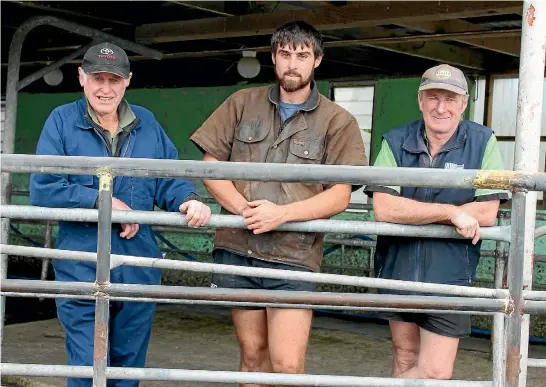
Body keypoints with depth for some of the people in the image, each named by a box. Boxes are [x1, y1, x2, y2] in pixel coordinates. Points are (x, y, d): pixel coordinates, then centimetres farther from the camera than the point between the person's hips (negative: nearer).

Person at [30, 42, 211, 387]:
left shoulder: (147, 123, 10)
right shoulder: (62, 120, -1)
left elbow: (170, 179, 6)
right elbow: (42, 189, -9)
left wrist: (189, 200, -16)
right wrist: (103, 201, -14)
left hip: (138, 269, 4)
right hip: (81, 269, -4)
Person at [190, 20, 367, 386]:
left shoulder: (338, 121, 1)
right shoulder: (242, 103, 9)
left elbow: (340, 195, -4)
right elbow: (210, 166, 6)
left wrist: (282, 213, -18)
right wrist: (243, 208, -11)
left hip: (294, 255, -3)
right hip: (237, 248, 3)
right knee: (252, 352, 13)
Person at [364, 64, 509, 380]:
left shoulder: (483, 142, -6)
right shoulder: (396, 142, -5)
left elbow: (487, 213, -13)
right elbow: (383, 208, -16)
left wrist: (411, 213, -15)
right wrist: (450, 212, -21)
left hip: (449, 274, -1)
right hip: (398, 269, 2)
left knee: (437, 371, -3)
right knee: (405, 359, 16)